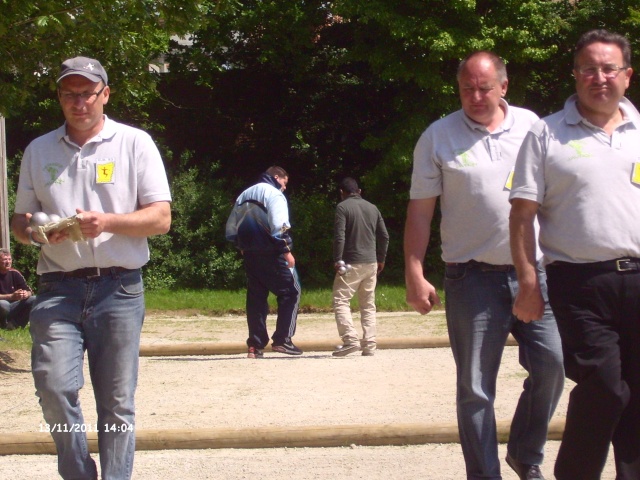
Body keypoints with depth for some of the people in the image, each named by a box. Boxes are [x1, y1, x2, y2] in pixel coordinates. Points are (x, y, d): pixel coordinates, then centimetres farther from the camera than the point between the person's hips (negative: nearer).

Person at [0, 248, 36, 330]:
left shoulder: (14, 273, 3)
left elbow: (29, 291, 3)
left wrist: (26, 294, -22)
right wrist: (12, 296, -35)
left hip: (13, 307, 5)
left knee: (34, 300, -13)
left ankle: (15, 324, -14)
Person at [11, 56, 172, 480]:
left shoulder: (135, 143, 7)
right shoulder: (39, 151, 15)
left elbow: (161, 219, 2)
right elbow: (19, 219, 18)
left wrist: (109, 222, -15)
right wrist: (33, 232, -6)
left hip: (119, 289, -1)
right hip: (58, 289, 2)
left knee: (117, 403, -1)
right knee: (54, 387, -13)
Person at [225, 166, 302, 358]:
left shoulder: (244, 195, 20)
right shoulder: (274, 194, -4)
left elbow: (231, 228, 19)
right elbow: (279, 226, -17)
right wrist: (287, 251, -14)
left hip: (250, 254, 7)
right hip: (271, 253, -7)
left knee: (256, 297, 11)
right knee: (291, 292, 0)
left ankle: (255, 346, 8)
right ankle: (282, 340, -8)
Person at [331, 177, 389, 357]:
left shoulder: (342, 207, -5)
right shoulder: (372, 208, 12)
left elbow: (339, 236, -15)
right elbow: (384, 236, 13)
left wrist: (337, 260, -10)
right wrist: (381, 259, 22)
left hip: (351, 263, -6)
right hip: (371, 263, 6)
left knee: (340, 301, -3)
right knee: (368, 305, 10)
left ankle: (351, 340, -19)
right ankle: (369, 346, 6)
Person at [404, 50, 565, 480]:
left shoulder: (531, 126, 7)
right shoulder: (439, 137, 1)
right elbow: (420, 211, 1)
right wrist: (414, 275, -5)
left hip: (532, 271, 2)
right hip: (473, 278, -2)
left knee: (551, 364, -2)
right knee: (475, 387, 2)